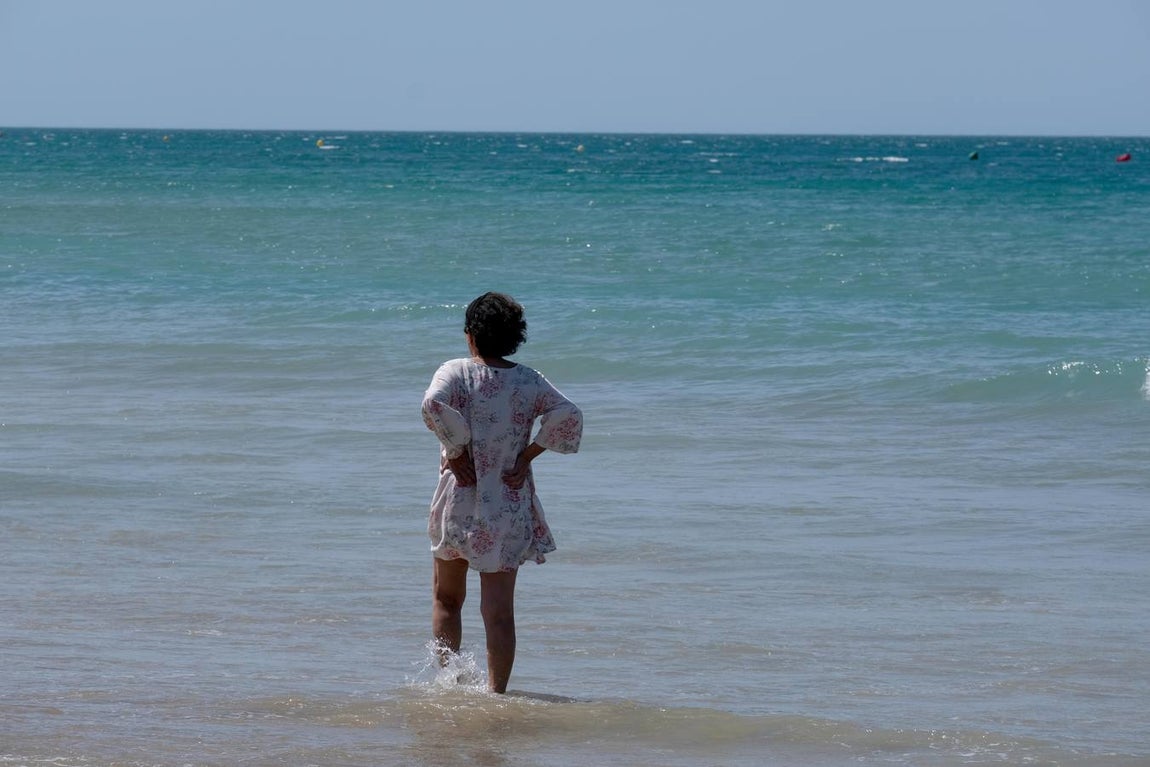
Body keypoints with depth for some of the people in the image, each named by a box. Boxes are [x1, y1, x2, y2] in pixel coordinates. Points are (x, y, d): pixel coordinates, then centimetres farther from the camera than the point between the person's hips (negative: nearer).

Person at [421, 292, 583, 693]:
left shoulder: (456, 372, -5)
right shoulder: (530, 380, 2)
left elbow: (434, 404, -24)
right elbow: (569, 415, -9)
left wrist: (458, 454, -13)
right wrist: (527, 456, -3)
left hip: (459, 499, -1)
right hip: (510, 509, 1)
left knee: (446, 599, 18)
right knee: (499, 611, 1)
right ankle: (496, 693, -5)